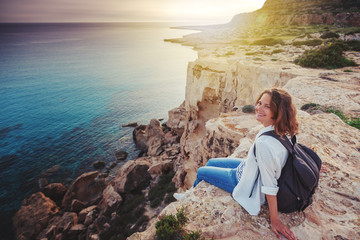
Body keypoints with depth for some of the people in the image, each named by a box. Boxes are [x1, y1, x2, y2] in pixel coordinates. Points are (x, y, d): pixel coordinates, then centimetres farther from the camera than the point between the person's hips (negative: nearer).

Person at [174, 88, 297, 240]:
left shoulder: (264, 143, -41)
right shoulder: (283, 130, -15)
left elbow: (270, 185, -33)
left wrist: (274, 220, -22)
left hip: (248, 184, -8)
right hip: (249, 167, 8)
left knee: (201, 172, 12)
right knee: (211, 163, 24)